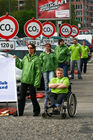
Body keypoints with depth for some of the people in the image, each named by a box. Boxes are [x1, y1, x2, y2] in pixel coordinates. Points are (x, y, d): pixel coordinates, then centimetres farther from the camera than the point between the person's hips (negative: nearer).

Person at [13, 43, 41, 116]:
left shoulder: (36, 58, -7)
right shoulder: (25, 57, 12)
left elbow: (38, 71, -10)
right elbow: (21, 66, 13)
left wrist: (37, 82, -15)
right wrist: (17, 59, 2)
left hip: (31, 81, -5)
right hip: (24, 80, 5)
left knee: (33, 97, 5)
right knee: (22, 97, 7)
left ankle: (36, 111, 22)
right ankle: (20, 112, 13)